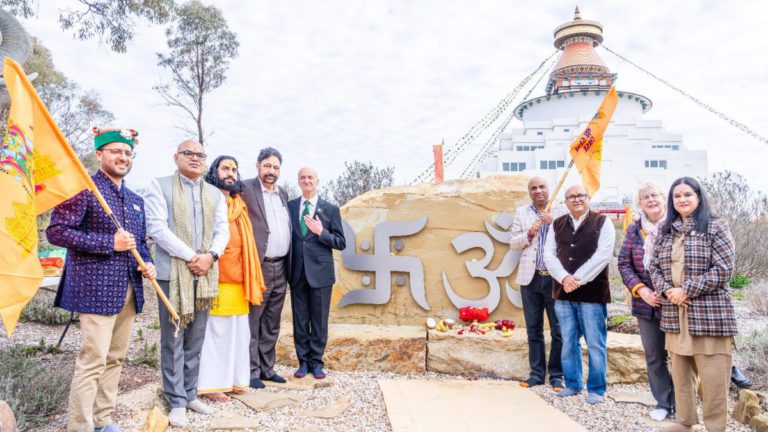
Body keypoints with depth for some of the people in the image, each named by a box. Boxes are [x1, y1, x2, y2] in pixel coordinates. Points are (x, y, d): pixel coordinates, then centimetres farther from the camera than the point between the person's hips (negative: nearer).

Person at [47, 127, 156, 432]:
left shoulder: (136, 200, 17)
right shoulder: (83, 189, -6)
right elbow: (55, 231, -14)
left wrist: (147, 264, 2)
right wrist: (109, 242, -18)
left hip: (129, 291, 7)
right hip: (97, 290, -7)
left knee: (115, 359, 13)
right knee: (93, 361, -6)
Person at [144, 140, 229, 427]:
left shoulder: (215, 194, 16)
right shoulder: (160, 186, 2)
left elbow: (223, 230, 10)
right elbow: (156, 227, -9)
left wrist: (210, 256, -10)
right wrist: (190, 256, -14)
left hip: (205, 274, 4)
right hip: (173, 272, -4)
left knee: (196, 340, 10)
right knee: (173, 340, 1)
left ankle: (190, 394, 20)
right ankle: (177, 401, 9)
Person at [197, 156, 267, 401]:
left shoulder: (240, 205, 18)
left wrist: (251, 280, 16)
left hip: (238, 280, 6)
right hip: (215, 279, -6)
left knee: (237, 332, 10)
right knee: (215, 332, -2)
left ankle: (233, 379, 22)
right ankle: (210, 384, 9)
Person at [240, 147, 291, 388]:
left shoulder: (283, 194, 15)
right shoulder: (246, 188, -5)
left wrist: (288, 266, 14)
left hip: (281, 269, 7)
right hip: (258, 267, -6)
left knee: (271, 324, 14)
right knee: (252, 322, 2)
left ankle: (267, 368, 25)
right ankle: (252, 371, 13)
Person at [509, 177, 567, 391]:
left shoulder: (561, 212, 5)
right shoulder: (521, 213, 10)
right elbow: (513, 243, 6)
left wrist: (554, 223, -13)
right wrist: (529, 233, -10)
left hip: (556, 277, -1)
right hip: (531, 277, 2)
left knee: (559, 330, 3)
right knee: (533, 330, 8)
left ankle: (556, 375, 15)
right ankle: (537, 373, 19)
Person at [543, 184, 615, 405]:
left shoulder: (602, 223, 0)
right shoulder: (557, 224, 11)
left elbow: (603, 255, -12)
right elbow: (549, 254, 4)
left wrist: (578, 279, -17)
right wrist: (564, 277, -13)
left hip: (592, 293, -4)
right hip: (563, 293, 4)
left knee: (595, 344, 2)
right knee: (568, 342, 12)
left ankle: (596, 389, 16)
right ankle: (573, 384, 25)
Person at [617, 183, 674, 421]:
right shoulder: (634, 229, 4)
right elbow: (624, 263, 4)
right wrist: (640, 289, -9)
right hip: (647, 304, 3)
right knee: (654, 357, 10)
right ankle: (663, 402, 25)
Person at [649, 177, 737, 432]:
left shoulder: (716, 227, -3)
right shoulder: (666, 230, 12)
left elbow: (723, 269, -10)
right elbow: (655, 267, 12)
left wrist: (686, 290, -14)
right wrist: (666, 290, -7)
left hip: (708, 314, -5)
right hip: (674, 314, 5)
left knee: (712, 377, 0)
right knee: (679, 373, 13)